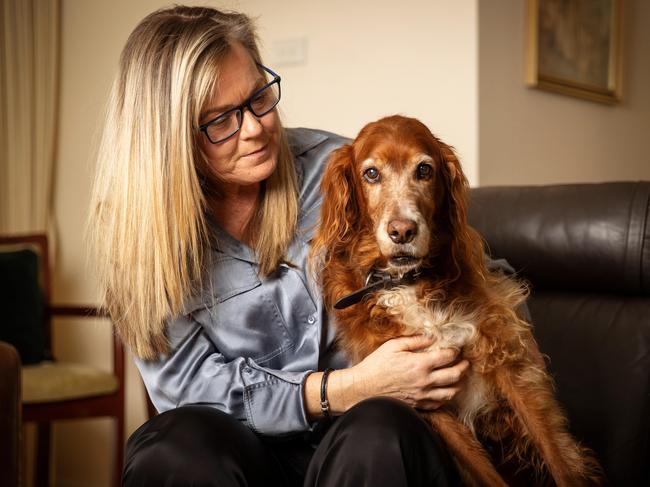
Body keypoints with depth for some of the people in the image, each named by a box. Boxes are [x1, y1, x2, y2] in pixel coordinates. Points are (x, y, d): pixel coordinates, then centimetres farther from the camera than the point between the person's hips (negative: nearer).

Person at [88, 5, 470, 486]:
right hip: (237, 446, 2)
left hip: (368, 433, -2)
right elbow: (187, 383, -9)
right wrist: (344, 390, -20)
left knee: (379, 432, -35)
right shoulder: (143, 225, -5)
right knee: (177, 445, -30)